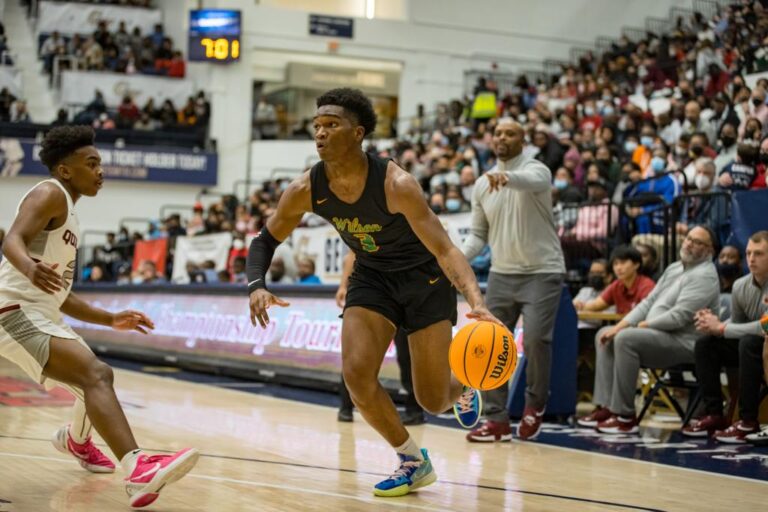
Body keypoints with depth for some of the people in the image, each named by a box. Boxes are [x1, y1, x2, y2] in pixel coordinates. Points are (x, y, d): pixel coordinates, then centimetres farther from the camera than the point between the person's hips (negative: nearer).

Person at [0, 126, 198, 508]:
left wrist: (111, 319, 24)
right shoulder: (50, 194, -8)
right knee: (96, 375, -27)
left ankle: (76, 441, 56)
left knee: (96, 377, 27)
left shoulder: (67, 213, 21)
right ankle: (138, 472, -45)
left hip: (38, 314, 10)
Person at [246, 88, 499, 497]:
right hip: (371, 278, 4)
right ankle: (414, 462, 6)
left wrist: (477, 304, -50)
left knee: (433, 401, -3)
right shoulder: (305, 190, -17)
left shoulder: (396, 184, -31)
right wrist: (256, 286, -24)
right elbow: (265, 241, -3)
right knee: (356, 373, -17)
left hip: (424, 277, -4)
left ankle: (463, 389, 38)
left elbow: (444, 250, -34)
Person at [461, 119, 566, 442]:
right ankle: (496, 420, 6)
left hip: (542, 272, -5)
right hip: (501, 273, 5)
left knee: (536, 339, -16)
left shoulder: (536, 170, -8)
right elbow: (478, 234, 15)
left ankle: (535, 404, 9)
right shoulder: (481, 185, 9)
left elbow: (531, 181, -34)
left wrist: (506, 177, -57)